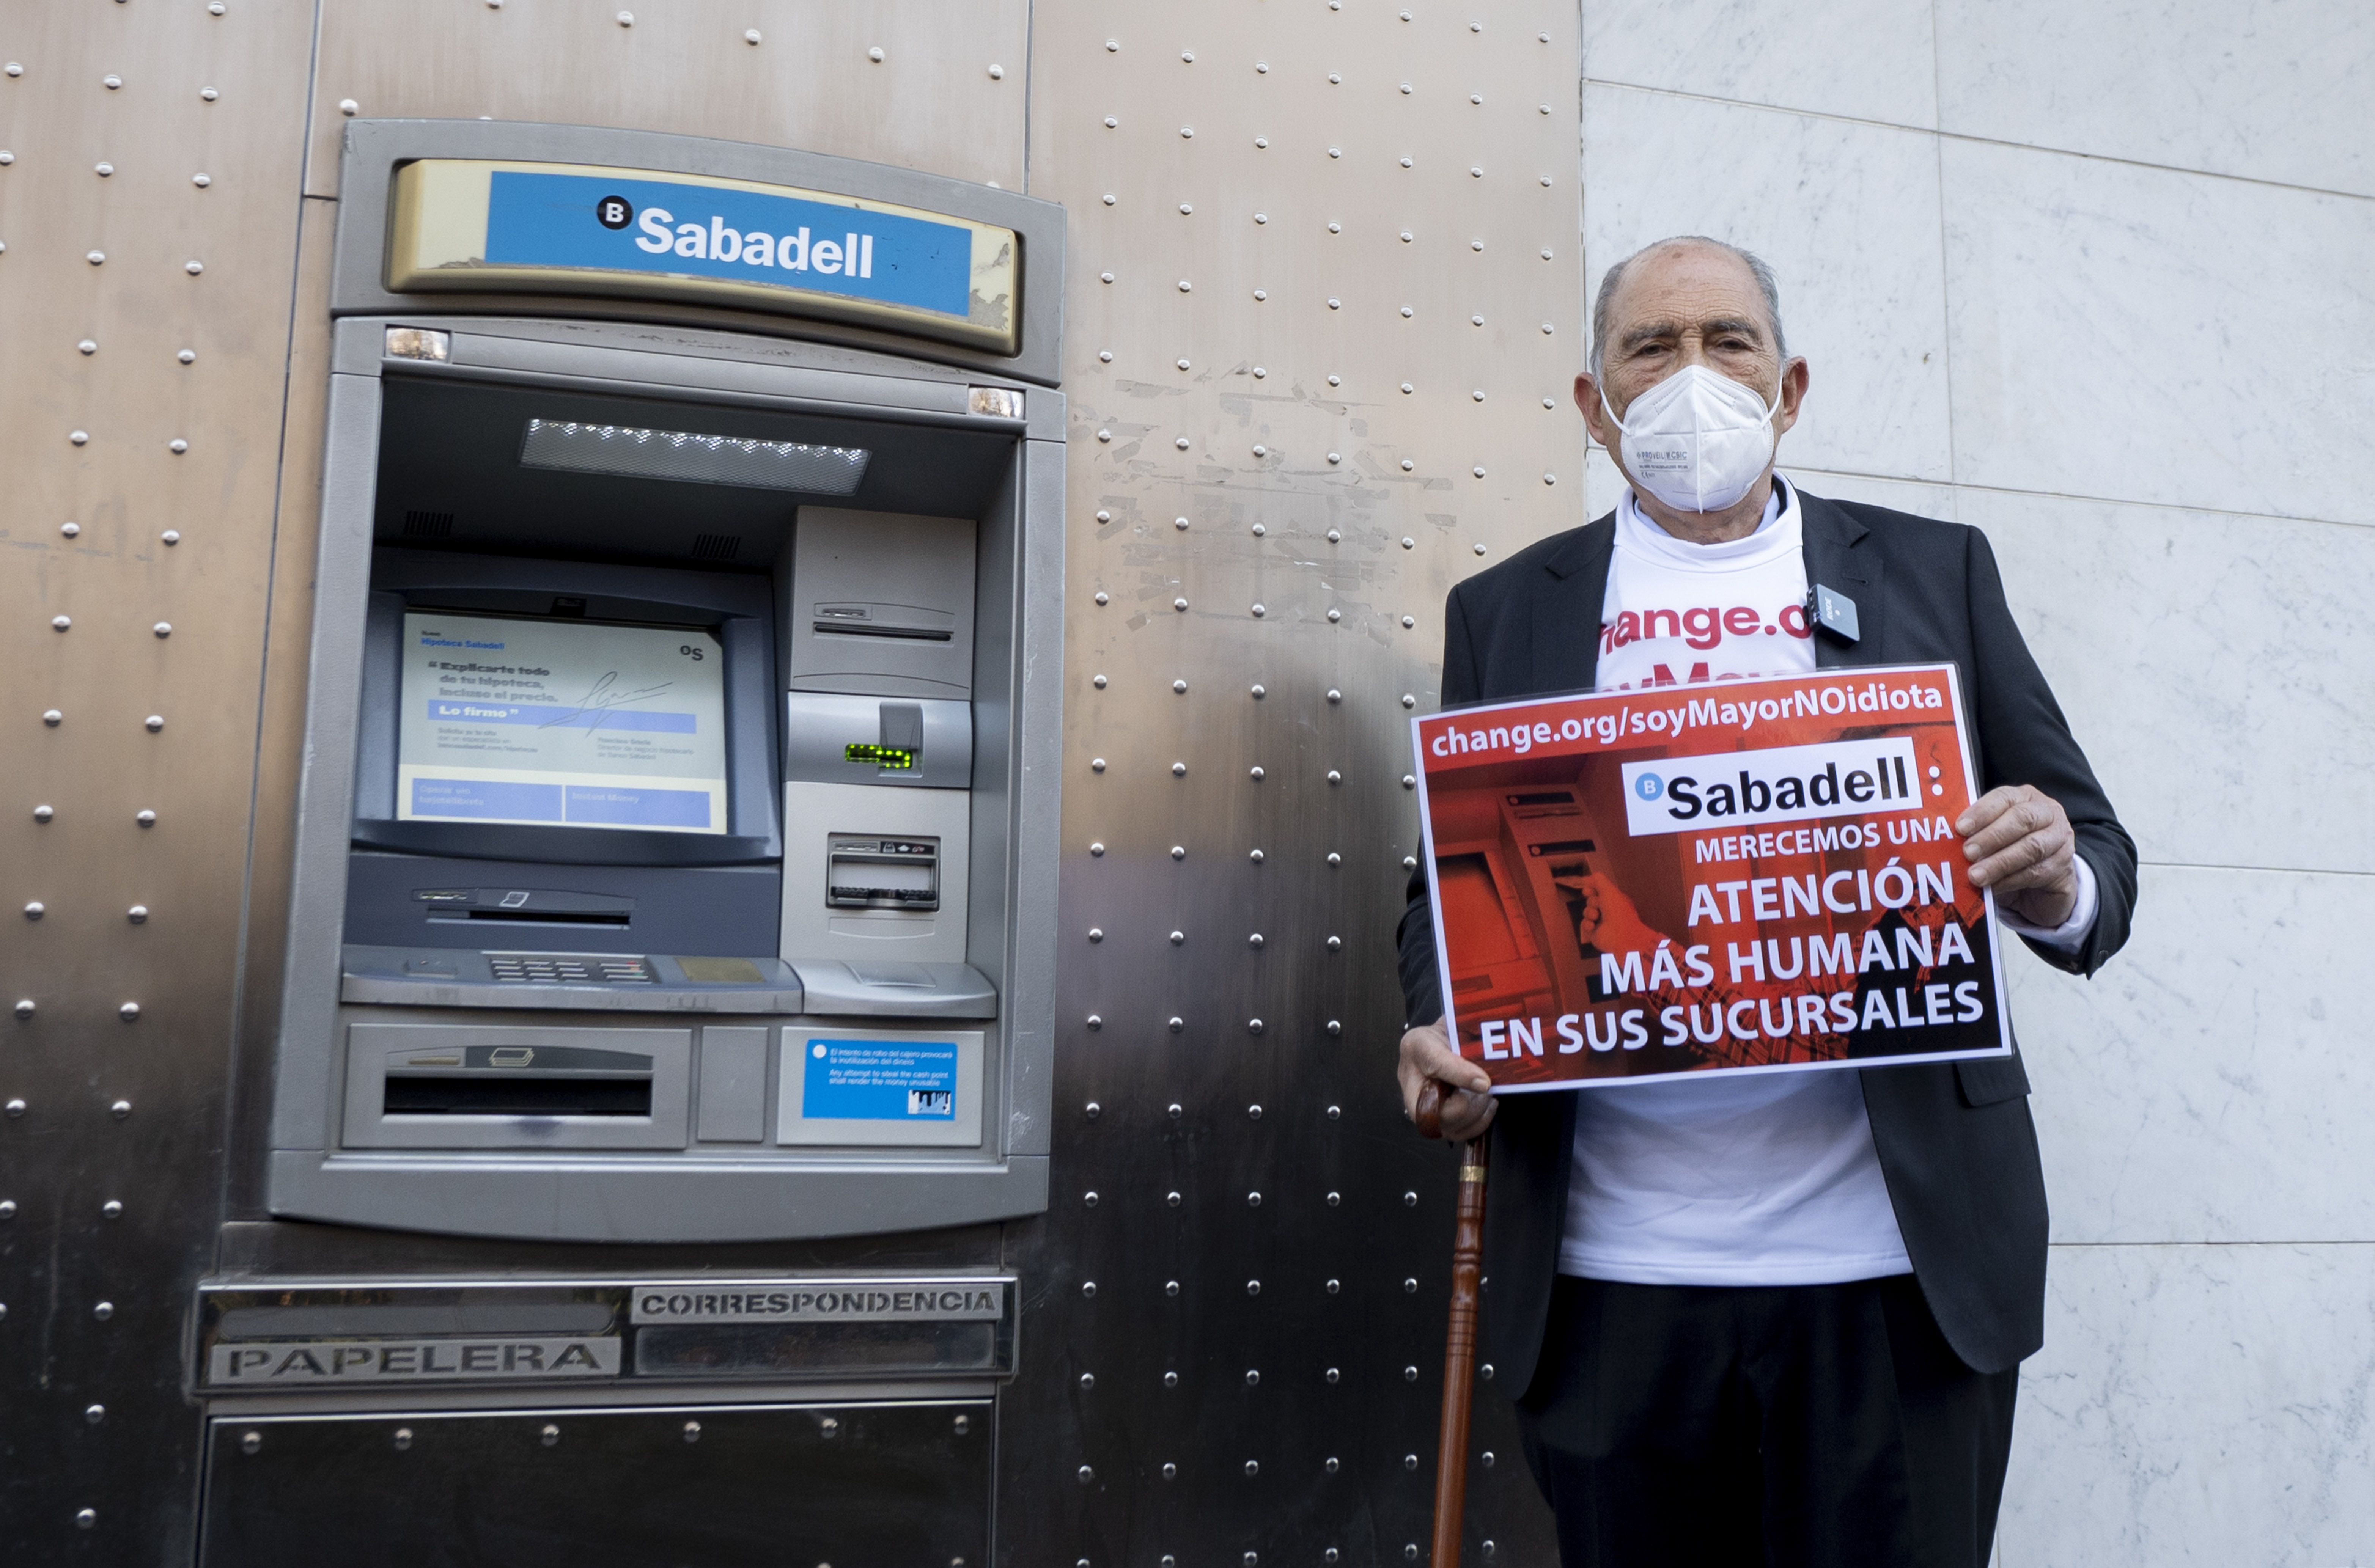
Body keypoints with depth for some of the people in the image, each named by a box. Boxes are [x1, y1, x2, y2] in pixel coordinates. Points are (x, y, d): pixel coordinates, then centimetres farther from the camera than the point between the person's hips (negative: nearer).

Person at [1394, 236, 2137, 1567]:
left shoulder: (1934, 569, 11)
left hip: (1897, 1268, 0)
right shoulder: (1507, 611, 11)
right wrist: (1444, 1040, -9)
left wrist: (2054, 884, -13)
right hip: (1614, 1275, 1)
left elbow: (2097, 862, 10)